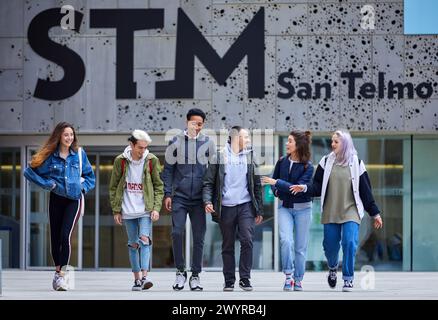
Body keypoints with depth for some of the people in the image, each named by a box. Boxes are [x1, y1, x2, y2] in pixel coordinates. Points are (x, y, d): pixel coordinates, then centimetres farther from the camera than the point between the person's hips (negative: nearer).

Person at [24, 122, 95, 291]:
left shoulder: (79, 153, 3)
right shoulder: (50, 156, -1)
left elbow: (89, 175, 15)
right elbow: (29, 171, 2)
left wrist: (82, 187, -1)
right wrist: (48, 184, -5)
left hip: (74, 199, -1)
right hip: (56, 199, 2)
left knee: (66, 234, -17)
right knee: (55, 237, 7)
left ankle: (62, 275, -17)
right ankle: (58, 270, 27)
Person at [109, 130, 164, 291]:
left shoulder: (152, 161, -3)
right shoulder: (120, 161, -2)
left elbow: (158, 186, 3)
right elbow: (114, 187, 5)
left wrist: (156, 208, -6)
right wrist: (116, 210, 2)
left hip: (146, 210, -1)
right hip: (128, 211, 1)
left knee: (144, 239, -17)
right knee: (133, 244, 6)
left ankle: (145, 275, -21)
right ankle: (137, 278, 13)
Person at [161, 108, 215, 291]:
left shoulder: (207, 144, 6)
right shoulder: (176, 142, 3)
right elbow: (168, 170, 6)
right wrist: (167, 194, -2)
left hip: (199, 199, 1)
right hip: (179, 197, -1)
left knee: (199, 238, 2)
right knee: (177, 233, -12)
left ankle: (195, 275, 11)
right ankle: (180, 271, 3)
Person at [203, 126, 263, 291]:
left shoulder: (250, 157, 10)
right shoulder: (220, 157, 2)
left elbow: (257, 185, 11)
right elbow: (208, 182, 3)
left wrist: (259, 210, 8)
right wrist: (207, 201, -13)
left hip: (246, 205, 1)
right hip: (226, 208, -1)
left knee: (247, 241, -12)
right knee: (227, 246, 5)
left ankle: (245, 278, -3)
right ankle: (229, 281, 13)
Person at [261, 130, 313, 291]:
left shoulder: (307, 167, -10)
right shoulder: (282, 162, 1)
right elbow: (274, 181, 15)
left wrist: (277, 183, -22)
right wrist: (276, 190, -6)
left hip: (302, 208, -2)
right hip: (285, 207, 2)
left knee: (300, 247, 4)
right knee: (286, 240, -20)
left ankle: (298, 280, 17)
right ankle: (288, 276, -11)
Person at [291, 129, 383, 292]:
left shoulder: (356, 163, 2)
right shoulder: (326, 161, 5)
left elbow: (365, 190, 5)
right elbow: (318, 187, 5)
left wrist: (375, 213, 5)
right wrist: (305, 188, -15)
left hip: (350, 211, -2)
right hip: (330, 212, 2)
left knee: (350, 243, -15)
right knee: (330, 245, 4)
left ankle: (348, 279, -3)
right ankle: (332, 269, 37)